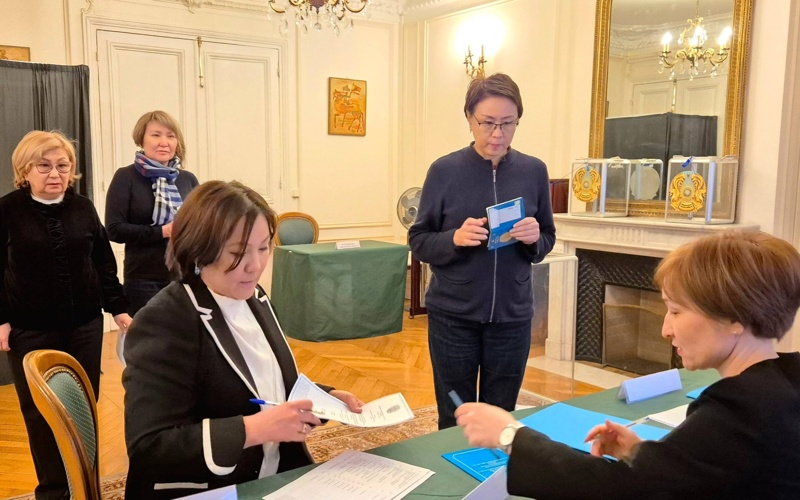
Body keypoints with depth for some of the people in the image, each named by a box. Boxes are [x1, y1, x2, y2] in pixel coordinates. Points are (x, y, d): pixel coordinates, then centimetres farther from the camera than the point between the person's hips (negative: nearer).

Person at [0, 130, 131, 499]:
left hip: (84, 324, 2)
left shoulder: (82, 208, 3)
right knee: (40, 411, 6)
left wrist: (118, 308, 4)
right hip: (31, 330, -2)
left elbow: (104, 262, 7)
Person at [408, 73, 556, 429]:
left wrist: (534, 239, -14)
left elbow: (548, 240, 8)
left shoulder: (534, 171, 0)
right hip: (453, 315, -2)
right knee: (454, 420, 10)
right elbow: (419, 242, -3)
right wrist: (455, 238, -22)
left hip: (512, 316, 2)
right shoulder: (445, 170, -6)